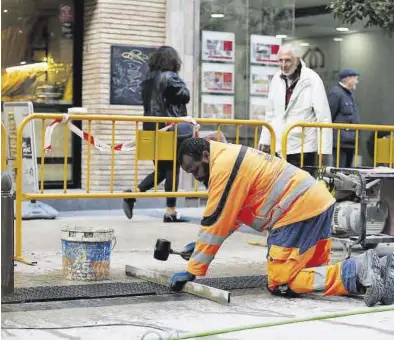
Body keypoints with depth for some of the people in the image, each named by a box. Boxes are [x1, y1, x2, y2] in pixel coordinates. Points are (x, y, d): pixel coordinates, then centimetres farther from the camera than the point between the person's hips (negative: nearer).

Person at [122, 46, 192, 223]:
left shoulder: (148, 79, 11)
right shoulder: (170, 77, -10)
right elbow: (185, 96, -6)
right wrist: (181, 84, 9)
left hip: (151, 128, 7)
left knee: (161, 170, 14)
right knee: (172, 169, 0)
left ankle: (133, 194, -4)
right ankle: (171, 211, 2)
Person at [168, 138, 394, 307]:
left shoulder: (224, 165, -12)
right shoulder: (231, 157, 20)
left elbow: (215, 222, -12)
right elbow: (230, 215, 28)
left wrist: (193, 271, -7)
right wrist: (201, 245, 23)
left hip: (300, 209, -10)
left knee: (280, 283, -7)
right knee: (312, 271, 17)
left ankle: (357, 274, -17)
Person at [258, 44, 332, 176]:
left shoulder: (312, 80, -9)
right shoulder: (276, 80, 9)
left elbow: (323, 116, -11)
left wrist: (325, 149, -15)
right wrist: (265, 140, 14)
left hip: (303, 147, -5)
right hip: (278, 147, 6)